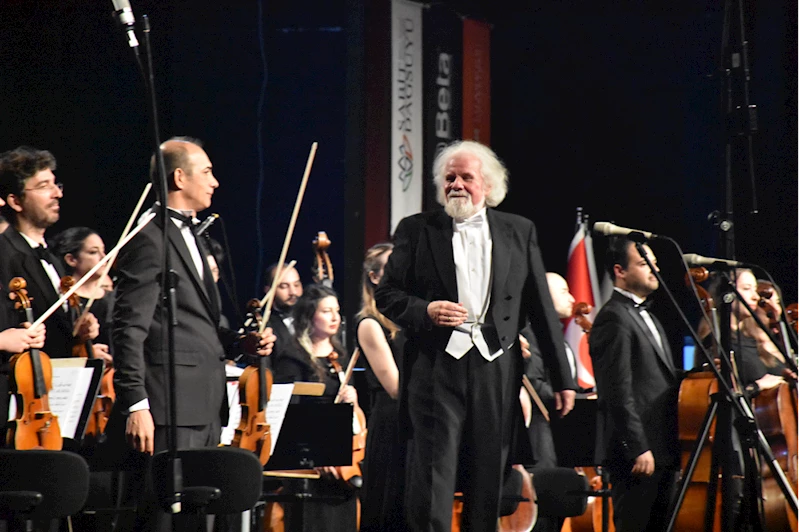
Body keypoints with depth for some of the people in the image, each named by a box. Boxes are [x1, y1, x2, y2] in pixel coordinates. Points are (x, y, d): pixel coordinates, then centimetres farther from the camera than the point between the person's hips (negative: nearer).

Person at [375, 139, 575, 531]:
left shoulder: (519, 232, 11)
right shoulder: (416, 230, 8)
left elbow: (542, 308, 10)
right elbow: (386, 294, 7)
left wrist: (562, 378, 7)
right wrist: (425, 310, -14)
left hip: (496, 371, 2)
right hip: (436, 370, -2)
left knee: (487, 481, 6)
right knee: (431, 481, -7)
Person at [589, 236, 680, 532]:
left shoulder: (647, 318, 22)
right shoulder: (614, 318, -11)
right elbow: (618, 392, -18)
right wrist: (638, 449, -22)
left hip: (662, 452, 10)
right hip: (637, 453, -10)